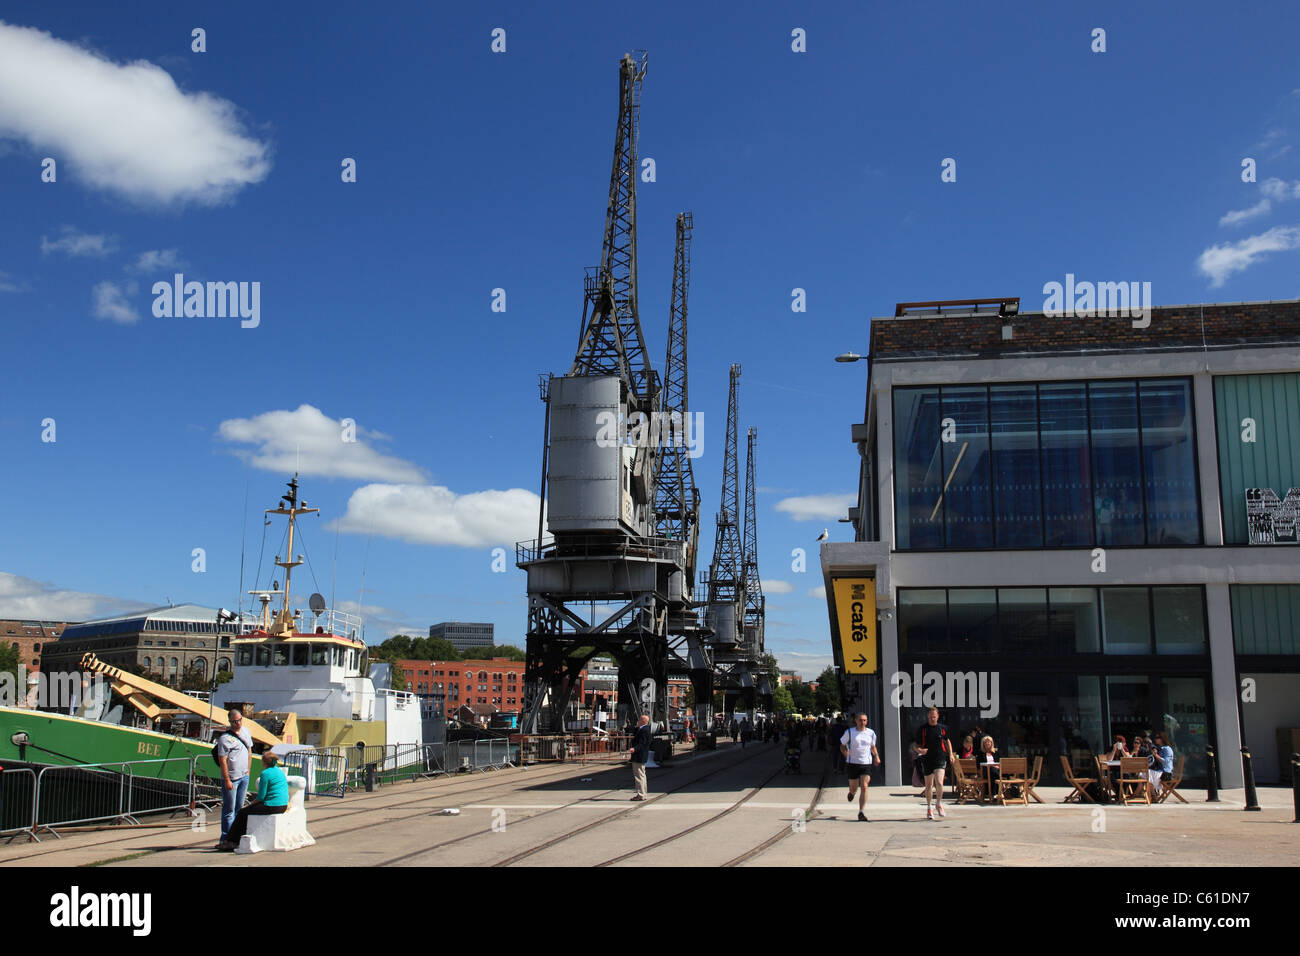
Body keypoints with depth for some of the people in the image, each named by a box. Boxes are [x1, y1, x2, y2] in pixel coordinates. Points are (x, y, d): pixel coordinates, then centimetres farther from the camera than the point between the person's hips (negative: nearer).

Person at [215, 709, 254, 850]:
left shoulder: (246, 731, 9)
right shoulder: (225, 737, -13)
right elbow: (222, 760, -15)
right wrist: (227, 780, -17)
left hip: (244, 776, 7)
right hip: (231, 778, -7)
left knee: (239, 808, 10)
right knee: (229, 809, -4)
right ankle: (225, 839, 1)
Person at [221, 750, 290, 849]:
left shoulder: (265, 773, -12)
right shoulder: (280, 771, 13)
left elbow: (261, 797, -12)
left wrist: (251, 804, 5)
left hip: (272, 807, -9)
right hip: (283, 806, 9)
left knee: (242, 813, 9)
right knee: (250, 809, 26)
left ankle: (231, 842, 17)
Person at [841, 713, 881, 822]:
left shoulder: (871, 733, 6)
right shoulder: (849, 732, -3)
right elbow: (842, 746, 5)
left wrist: (876, 756, 3)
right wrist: (845, 753, -16)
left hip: (866, 763, 1)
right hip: (853, 763, -1)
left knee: (864, 787, -11)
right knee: (854, 787, 7)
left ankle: (861, 813, -9)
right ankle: (852, 792, 47)